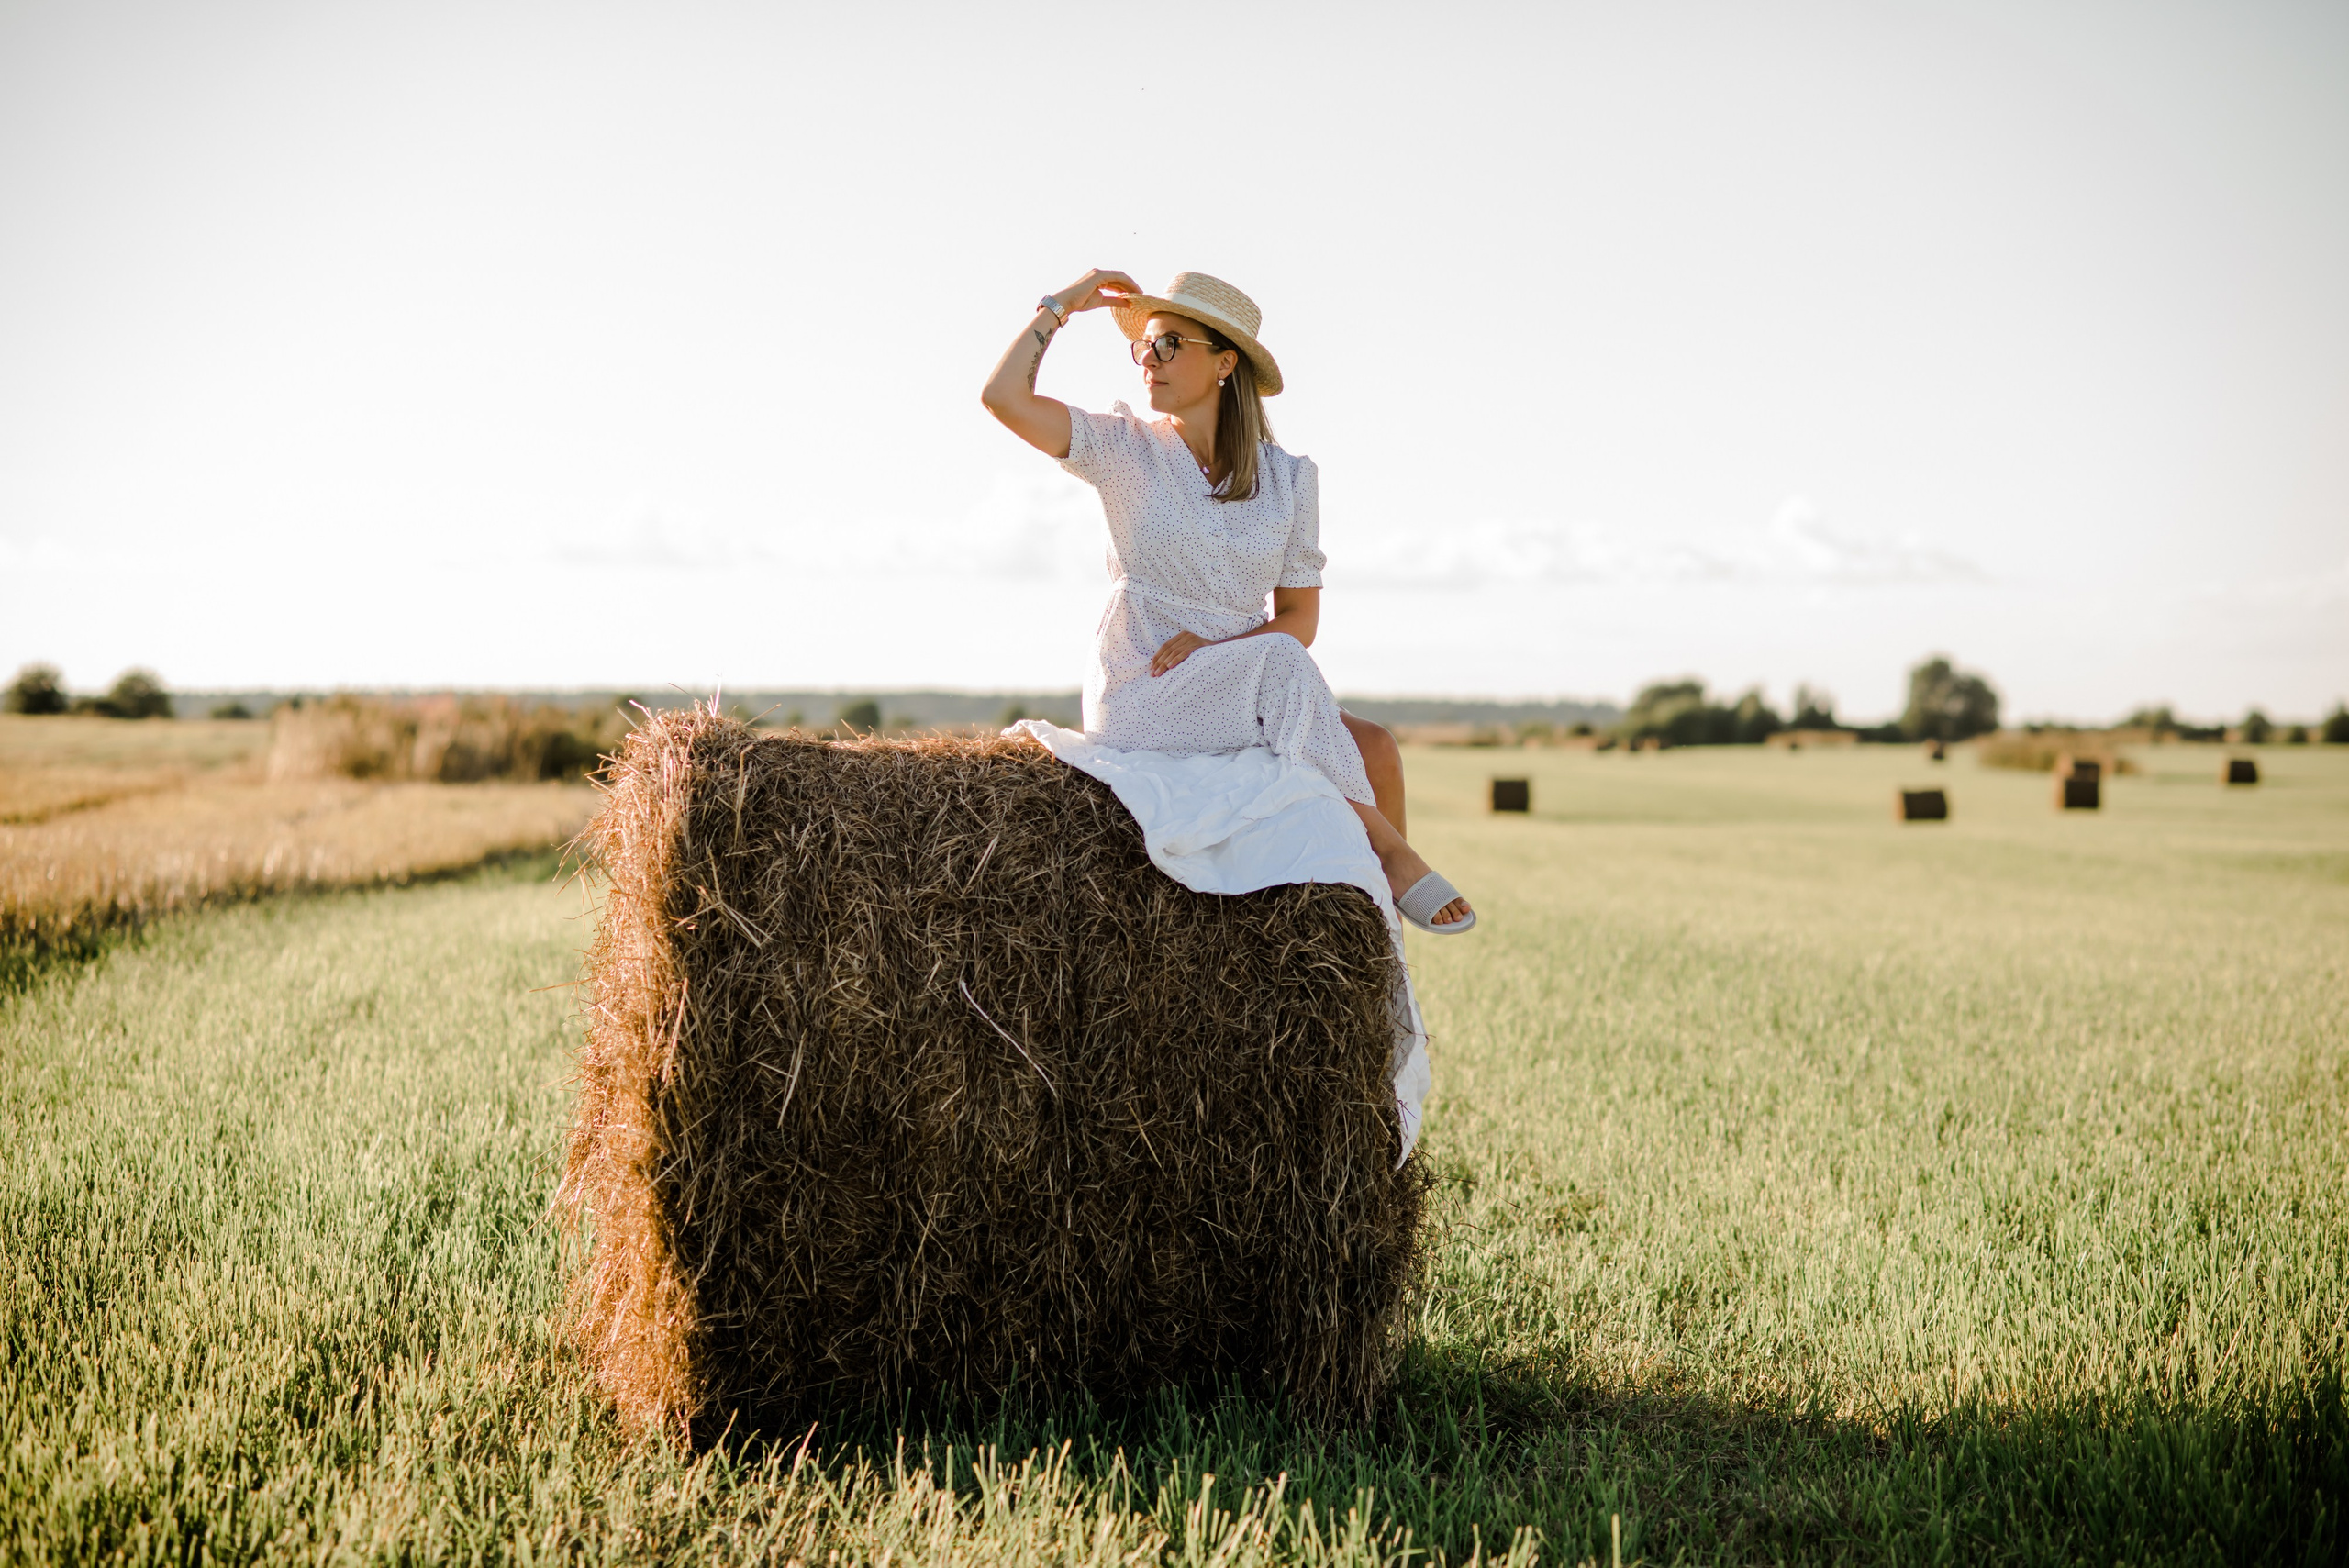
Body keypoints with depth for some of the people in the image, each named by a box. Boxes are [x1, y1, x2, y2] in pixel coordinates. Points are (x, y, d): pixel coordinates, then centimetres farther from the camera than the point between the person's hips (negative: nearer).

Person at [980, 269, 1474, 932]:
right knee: (1278, 665, -30)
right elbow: (1003, 396, -12)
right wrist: (1063, 304, -3)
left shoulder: (1289, 477, 7)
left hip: (1242, 694, 4)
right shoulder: (1125, 449, 1)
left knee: (1375, 747, -19)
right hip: (1139, 699, -4)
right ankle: (1388, 850, -20)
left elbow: (1300, 618, 5)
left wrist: (1210, 643, -12)